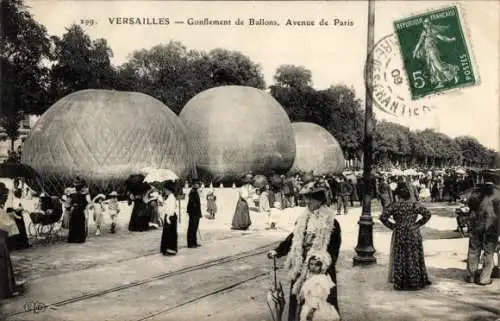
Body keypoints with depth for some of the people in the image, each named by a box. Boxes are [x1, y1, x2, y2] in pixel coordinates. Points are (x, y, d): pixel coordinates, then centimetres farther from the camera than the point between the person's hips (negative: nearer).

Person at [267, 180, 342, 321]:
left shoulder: (331, 223, -11)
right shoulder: (303, 219, 6)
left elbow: (333, 250, -11)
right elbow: (293, 238, 12)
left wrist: (325, 268, -15)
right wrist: (277, 251, 3)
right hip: (301, 270, 6)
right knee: (299, 301, 13)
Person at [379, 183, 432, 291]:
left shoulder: (394, 206, -9)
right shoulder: (414, 205, -5)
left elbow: (383, 217, -16)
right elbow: (427, 214, -9)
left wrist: (392, 226, -5)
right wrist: (417, 224, -2)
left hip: (400, 235, -2)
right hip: (414, 235, 2)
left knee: (400, 259, 9)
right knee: (414, 258, 14)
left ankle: (400, 283, 13)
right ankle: (415, 282, 20)